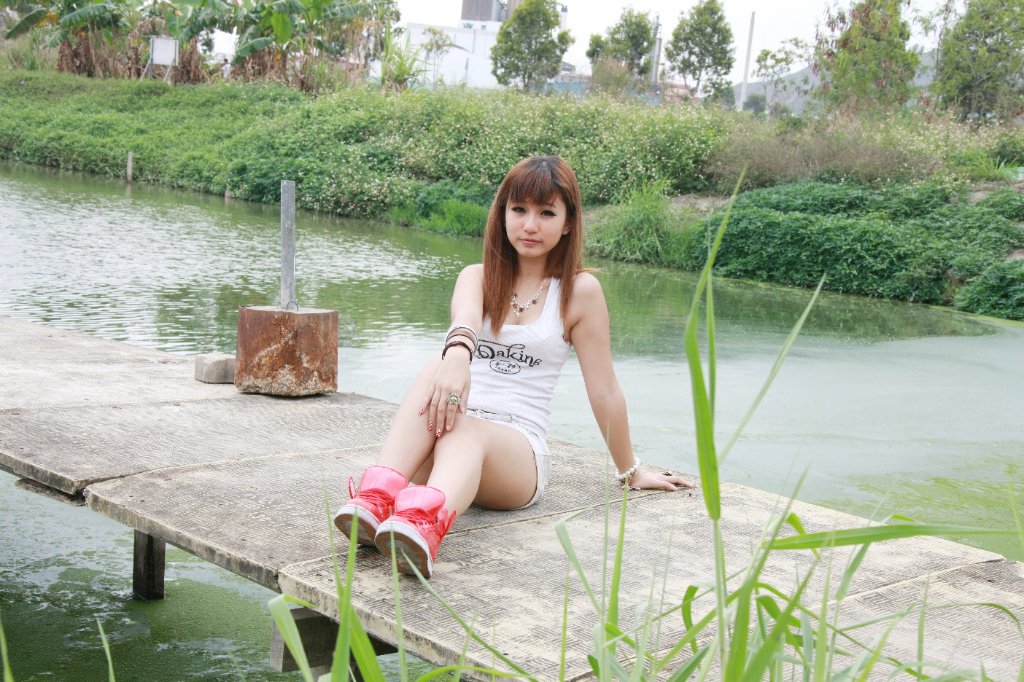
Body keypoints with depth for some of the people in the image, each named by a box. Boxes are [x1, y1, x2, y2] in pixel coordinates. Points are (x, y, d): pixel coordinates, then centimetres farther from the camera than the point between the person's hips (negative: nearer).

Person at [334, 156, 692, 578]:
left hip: (518, 454, -2)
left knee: (464, 431, -38)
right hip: (447, 443, 2)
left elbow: (604, 392, 8)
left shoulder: (579, 290, 4)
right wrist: (457, 352, -39)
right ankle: (375, 500, -53)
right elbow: (466, 316, -15)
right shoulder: (477, 276, 11)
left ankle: (426, 524, -71)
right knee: (439, 371, -31)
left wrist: (631, 473, 14)